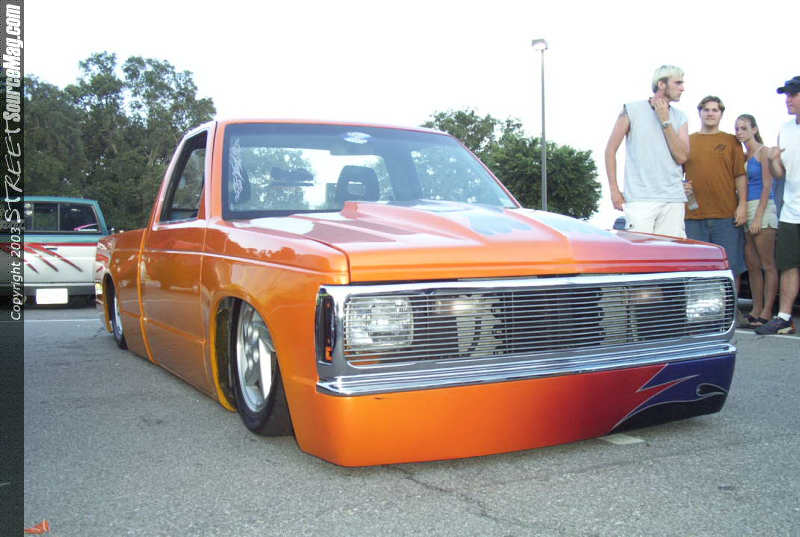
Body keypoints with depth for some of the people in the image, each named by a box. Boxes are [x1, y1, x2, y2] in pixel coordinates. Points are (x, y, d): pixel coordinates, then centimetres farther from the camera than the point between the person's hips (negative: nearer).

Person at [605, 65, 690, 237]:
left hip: (673, 199, 4)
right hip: (639, 199, -4)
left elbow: (682, 157, 1)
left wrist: (665, 121, -3)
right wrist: (614, 189, -3)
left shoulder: (679, 118, 14)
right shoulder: (632, 111, 4)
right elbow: (610, 150, 4)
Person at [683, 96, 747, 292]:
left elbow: (741, 175, 6)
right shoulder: (687, 141, 13)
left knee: (731, 266, 0)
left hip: (727, 215, -1)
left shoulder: (731, 141, 11)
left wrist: (742, 204, -3)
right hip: (694, 216, 1)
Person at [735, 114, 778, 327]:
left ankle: (767, 312, -5)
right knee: (752, 265, 7)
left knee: (767, 264, -6)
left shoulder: (763, 152, -3)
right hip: (744, 210, 7)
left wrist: (758, 216, -16)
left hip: (762, 208, -7)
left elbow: (767, 186, -10)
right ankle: (756, 310, 12)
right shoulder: (742, 156, 17)